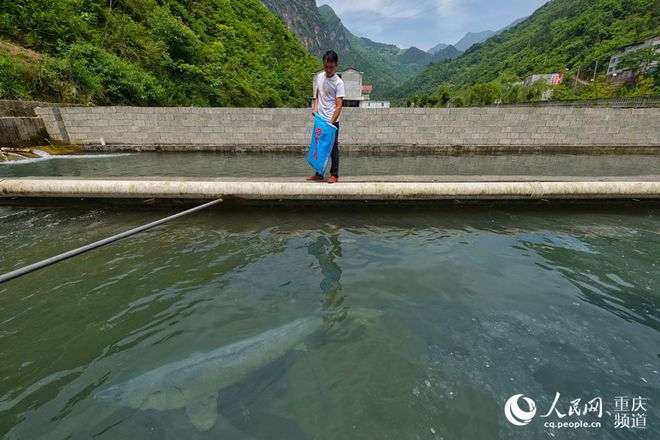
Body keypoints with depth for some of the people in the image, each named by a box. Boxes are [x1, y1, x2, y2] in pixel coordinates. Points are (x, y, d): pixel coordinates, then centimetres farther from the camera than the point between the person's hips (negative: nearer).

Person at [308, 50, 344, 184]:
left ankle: (334, 175, 11)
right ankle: (319, 173, 22)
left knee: (333, 148, 1)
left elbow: (339, 106, -16)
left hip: (332, 121, -6)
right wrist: (315, 107, 0)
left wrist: (330, 122, -23)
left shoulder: (338, 82, -11)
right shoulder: (320, 76, 6)